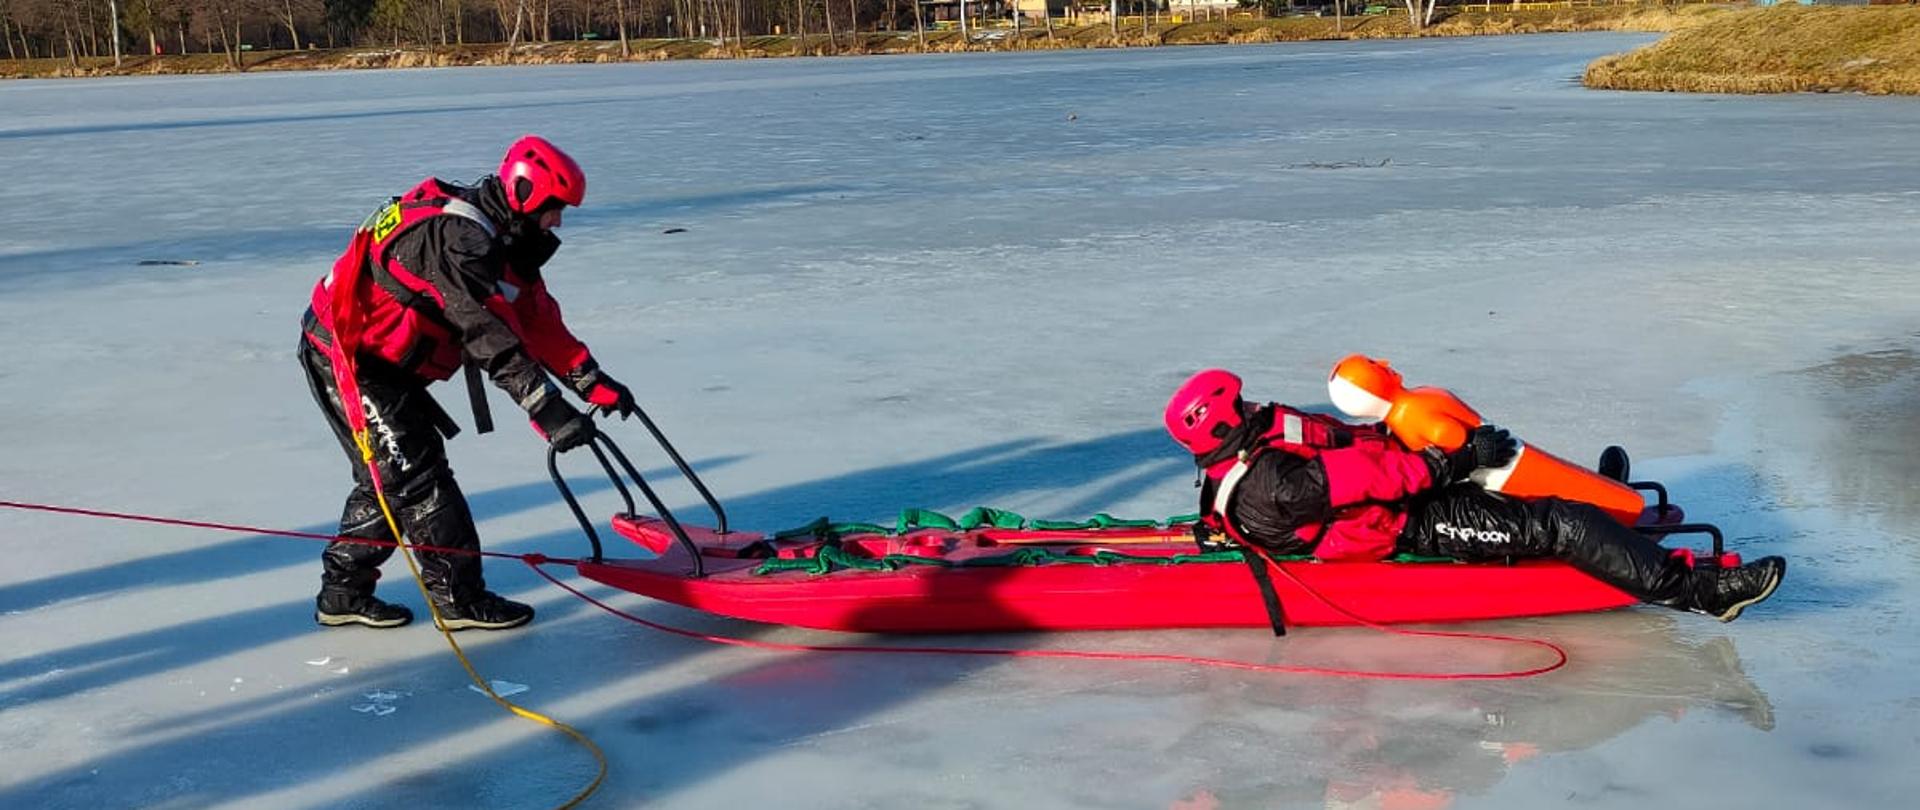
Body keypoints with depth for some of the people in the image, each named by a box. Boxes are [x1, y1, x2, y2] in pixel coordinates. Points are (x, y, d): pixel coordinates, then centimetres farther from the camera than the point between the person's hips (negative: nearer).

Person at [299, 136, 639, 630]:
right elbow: (491, 338, -33)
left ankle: (342, 593, 26)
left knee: (391, 475, 16)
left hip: (384, 360, 10)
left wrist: (593, 382, 0)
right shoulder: (457, 238, -27)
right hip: (347, 356, -10)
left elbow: (536, 317, 5)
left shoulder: (498, 237, 5)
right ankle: (459, 597, 2)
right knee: (416, 474, -7)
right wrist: (550, 411, -35)